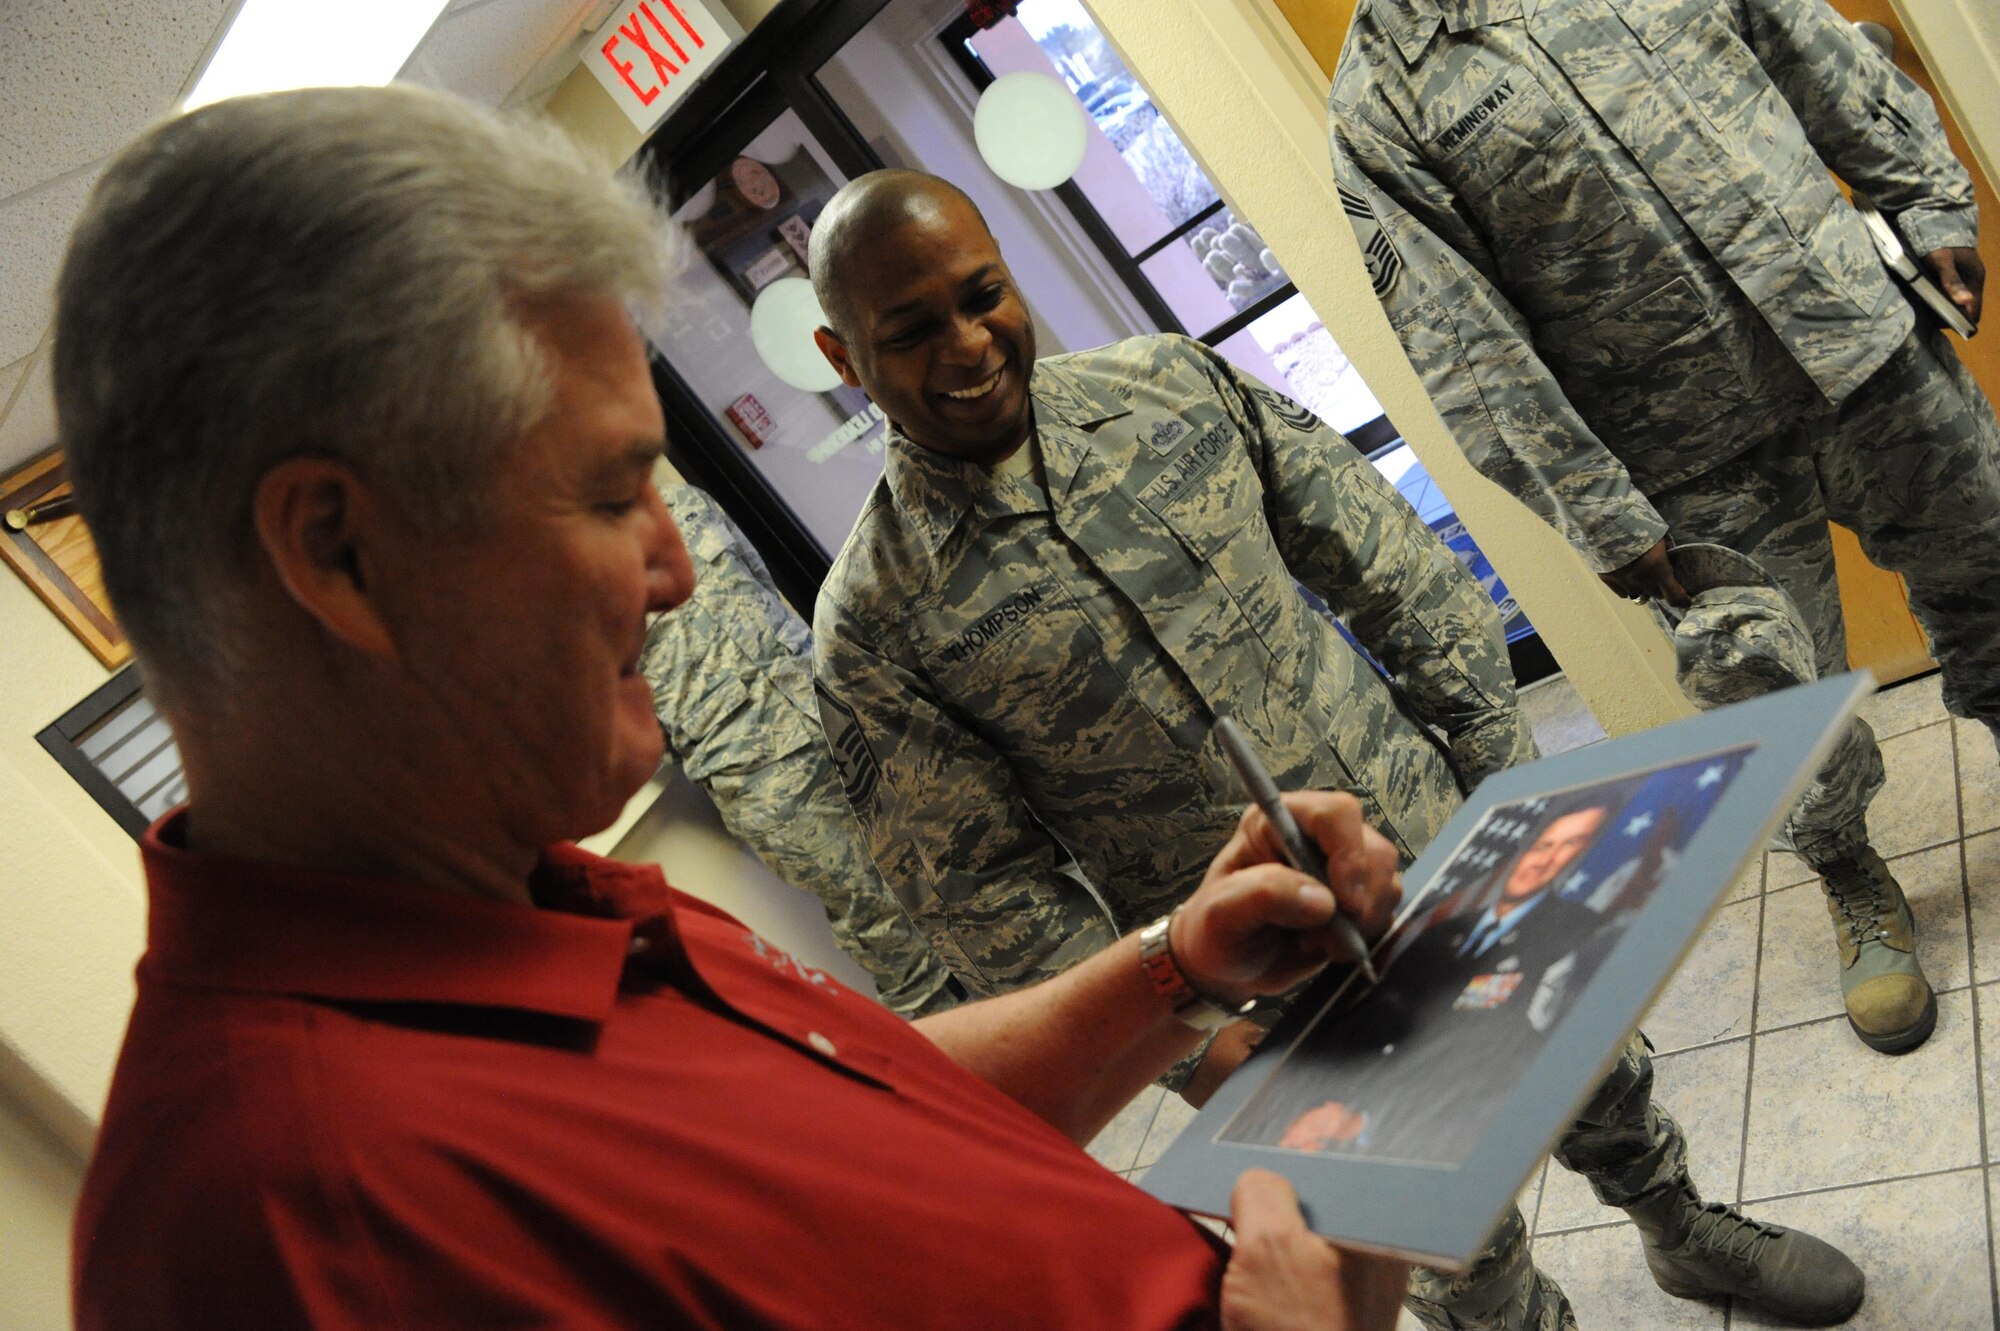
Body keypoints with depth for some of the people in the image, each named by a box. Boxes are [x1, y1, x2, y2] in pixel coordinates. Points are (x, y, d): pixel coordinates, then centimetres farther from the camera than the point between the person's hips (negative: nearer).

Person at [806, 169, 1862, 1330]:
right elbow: (983, 889, -14)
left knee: (1592, 1061, 27)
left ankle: (1686, 1226, 57)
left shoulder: (1170, 381, -6)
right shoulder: (873, 628, -15)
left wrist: (1512, 769, -2)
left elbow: (1393, 568, 0)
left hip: (1448, 851, 4)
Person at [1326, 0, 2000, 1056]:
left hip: (1867, 340, 4)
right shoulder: (1377, 105, -9)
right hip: (1702, 474, -3)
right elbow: (1470, 355, -14)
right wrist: (1602, 521, -17)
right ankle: (1855, 889, 38)